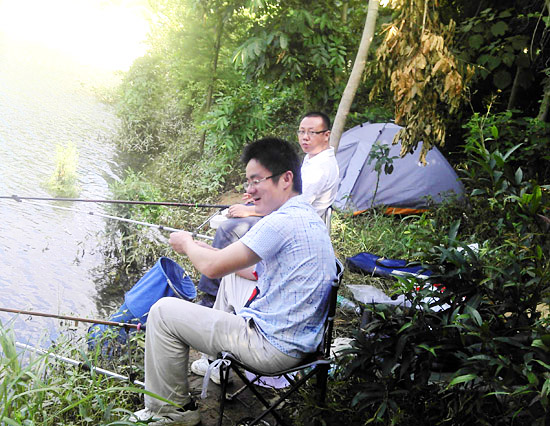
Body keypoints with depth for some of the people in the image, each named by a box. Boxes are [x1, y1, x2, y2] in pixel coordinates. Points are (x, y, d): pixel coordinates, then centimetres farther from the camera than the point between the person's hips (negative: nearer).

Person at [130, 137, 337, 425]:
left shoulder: (283, 222, -23)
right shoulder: (308, 216, 9)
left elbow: (212, 267, -20)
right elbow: (256, 271, 19)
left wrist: (187, 244, 2)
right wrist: (201, 248, 12)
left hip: (276, 349, -10)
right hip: (298, 338, 10)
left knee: (163, 311, -3)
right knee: (232, 276, 31)